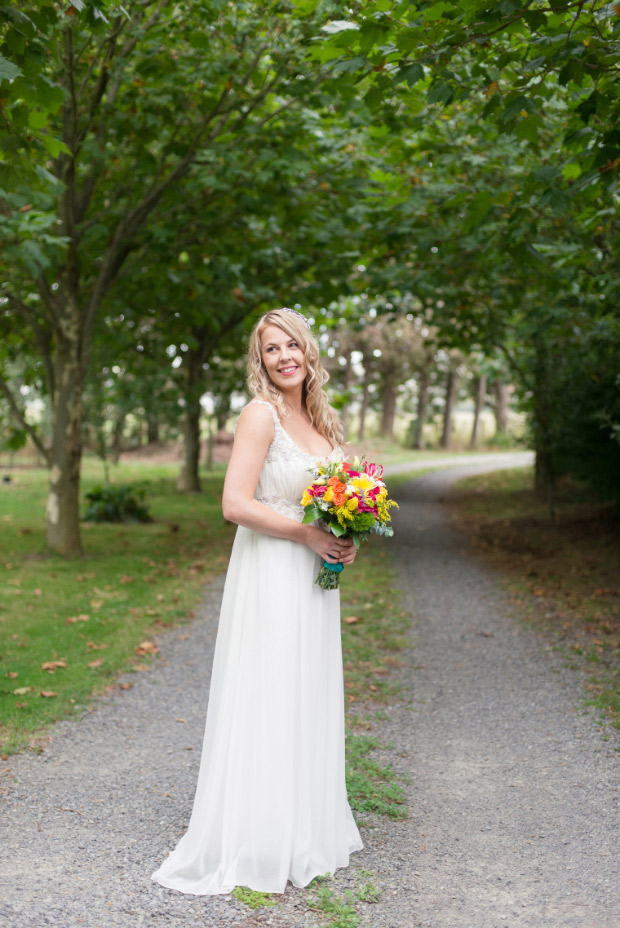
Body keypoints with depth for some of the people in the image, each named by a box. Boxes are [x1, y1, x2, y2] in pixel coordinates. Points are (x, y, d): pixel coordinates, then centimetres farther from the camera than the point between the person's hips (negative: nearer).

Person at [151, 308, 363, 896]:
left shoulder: (320, 419, 11)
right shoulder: (261, 414, -13)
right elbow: (236, 504, -20)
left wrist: (344, 539, 3)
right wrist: (308, 534, -17)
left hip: (313, 580, 8)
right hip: (270, 577, -8)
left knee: (309, 702, 15)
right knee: (267, 704, -1)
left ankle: (306, 833, 30)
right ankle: (256, 846, 14)